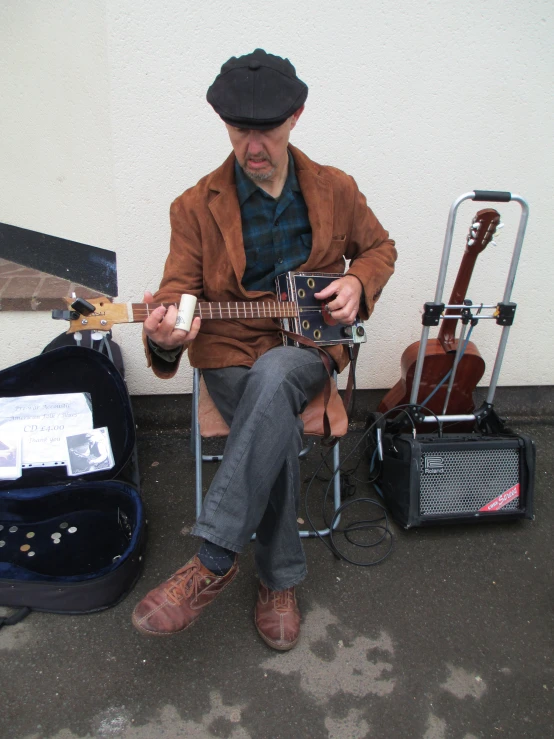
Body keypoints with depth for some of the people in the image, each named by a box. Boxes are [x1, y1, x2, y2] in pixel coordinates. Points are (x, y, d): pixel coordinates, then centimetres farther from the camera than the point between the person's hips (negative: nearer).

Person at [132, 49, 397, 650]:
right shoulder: (196, 206, 0)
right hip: (229, 351, 0)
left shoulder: (336, 190, 6)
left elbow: (379, 247, 19)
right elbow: (178, 288, -5)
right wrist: (164, 332, -29)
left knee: (272, 378, -37)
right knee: (279, 431, -31)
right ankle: (280, 579, -7)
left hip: (310, 342, 1)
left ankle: (213, 561, -28)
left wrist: (357, 283, -4)